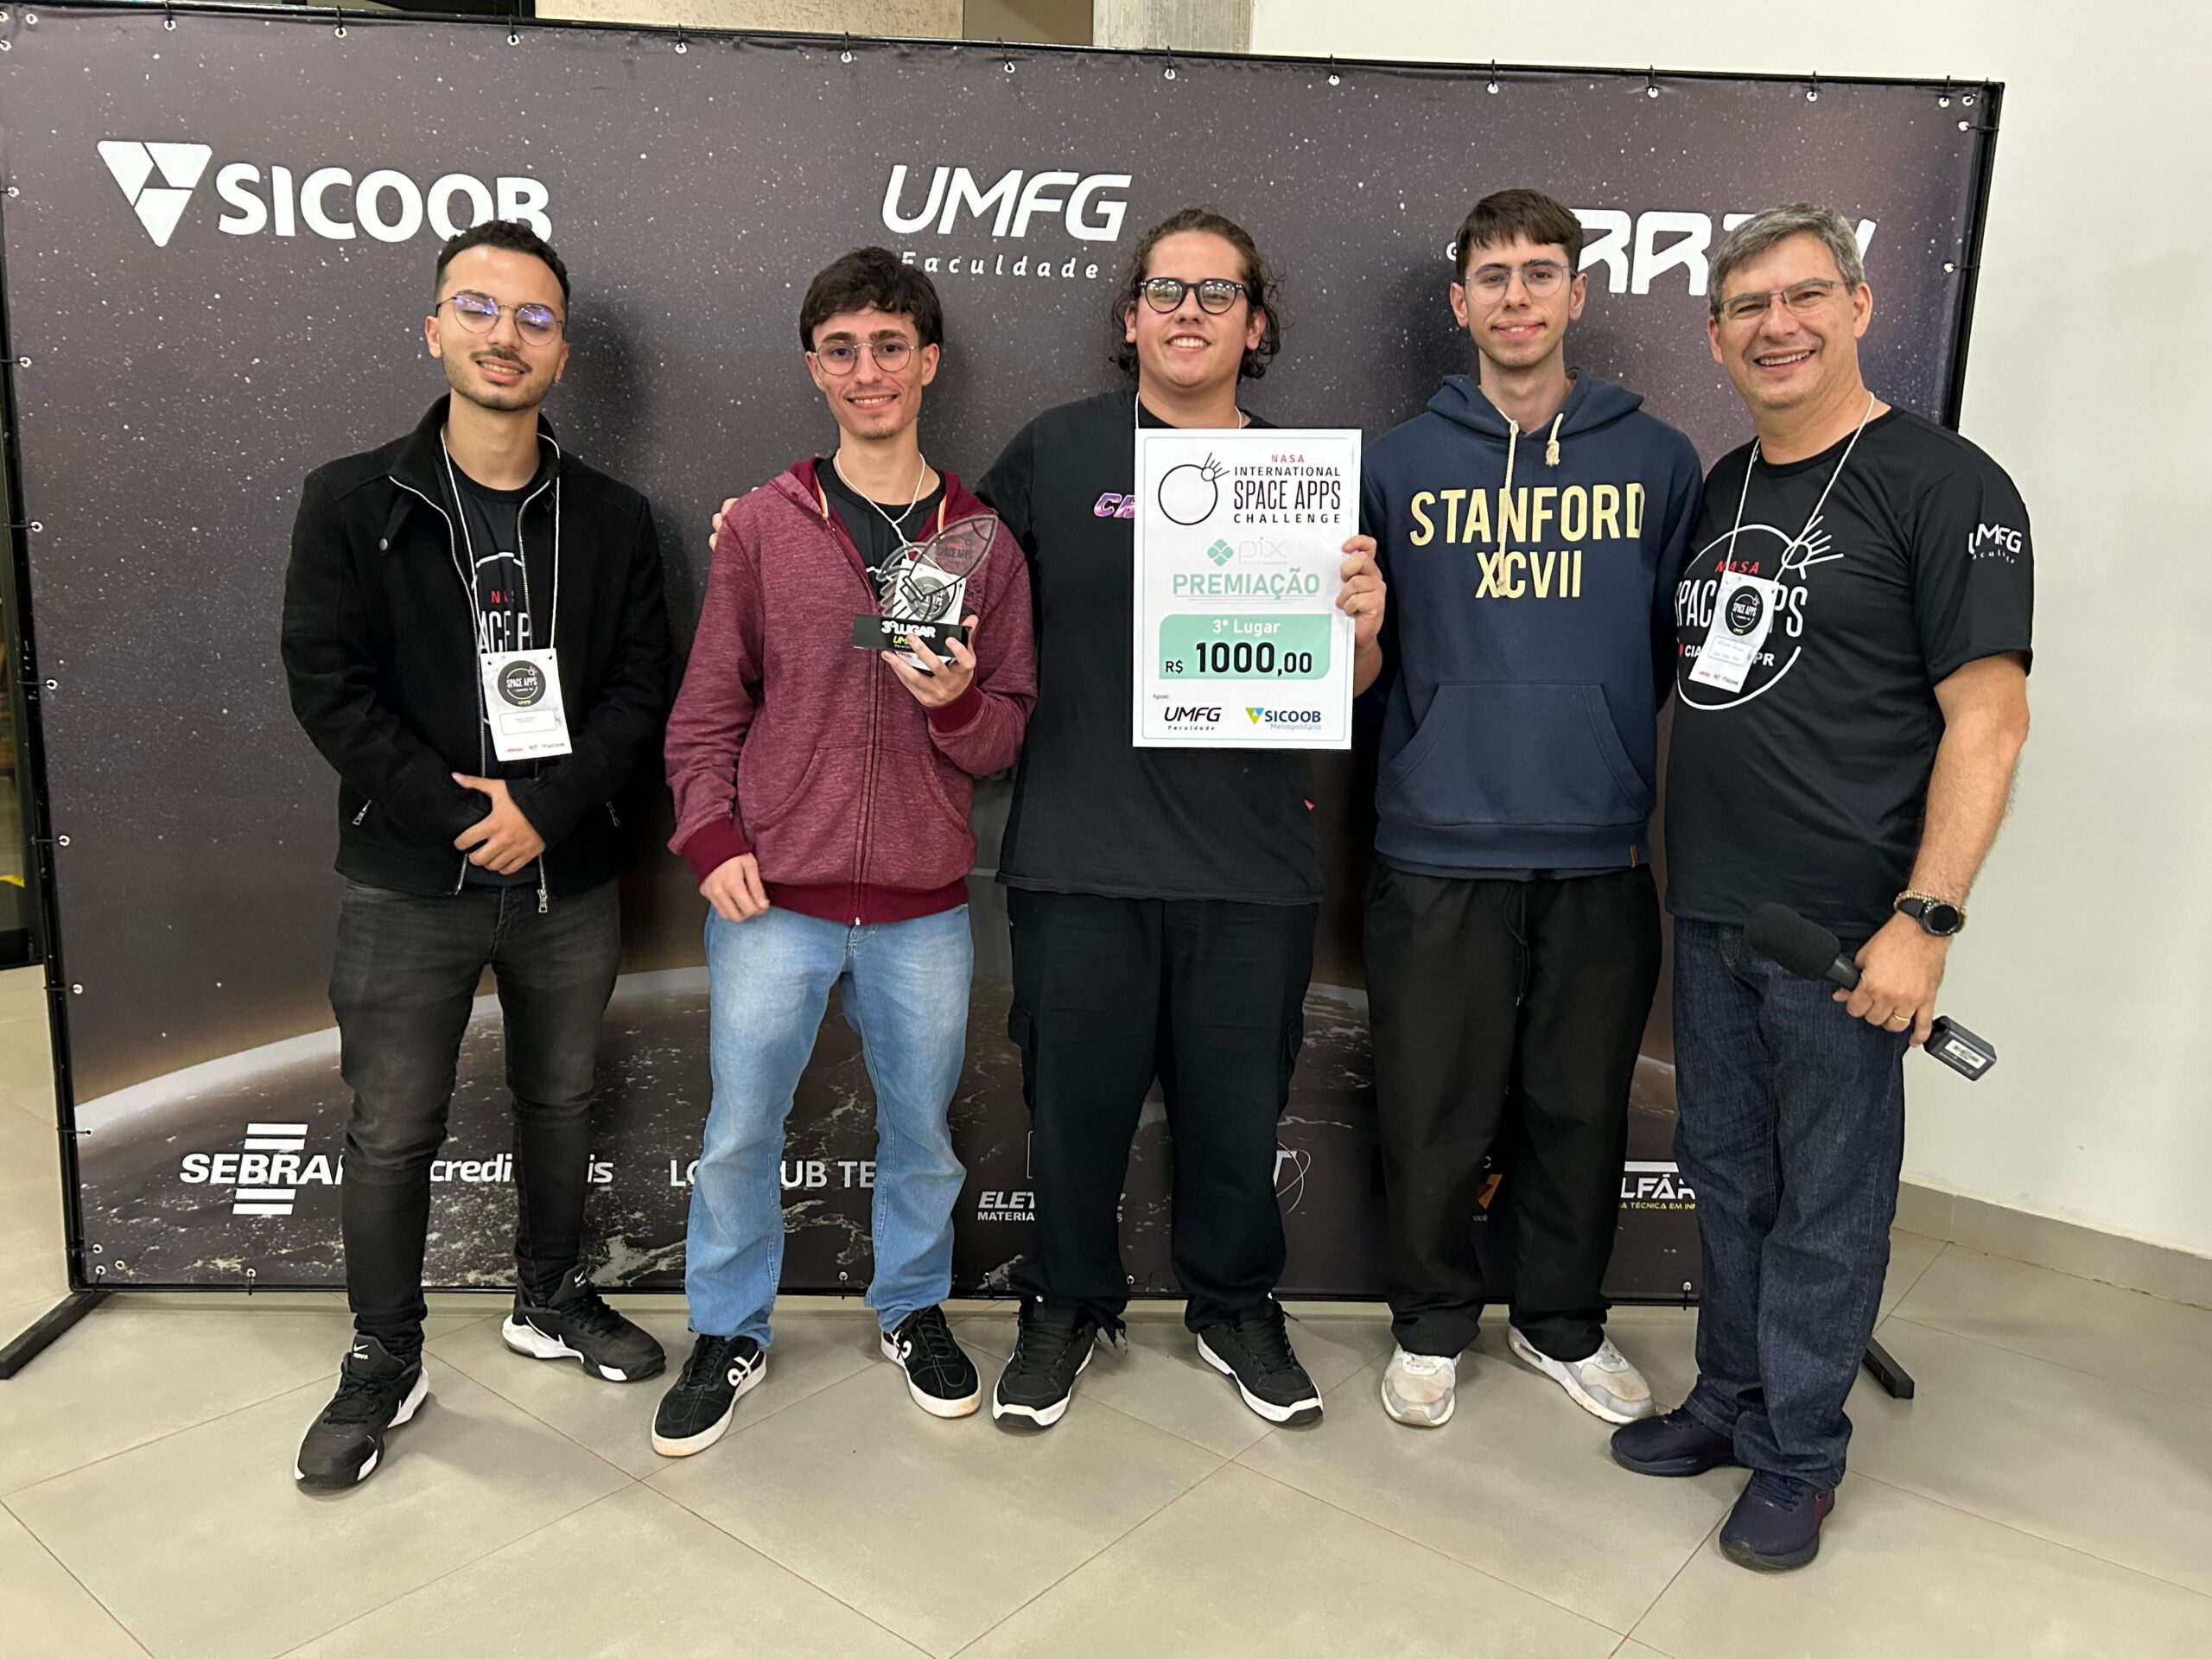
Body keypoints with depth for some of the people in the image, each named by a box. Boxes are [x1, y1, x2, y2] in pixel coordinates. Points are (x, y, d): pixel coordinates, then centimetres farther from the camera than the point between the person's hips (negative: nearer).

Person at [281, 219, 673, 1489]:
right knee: (394, 1133, 7)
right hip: (411, 884, -2)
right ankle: (385, 1362, 26)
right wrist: (459, 811, -15)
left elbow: (642, 688, -1)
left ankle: (553, 1300, 38)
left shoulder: (613, 518, 2)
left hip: (569, 878, 2)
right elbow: (327, 683, -8)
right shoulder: (355, 504, -3)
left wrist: (545, 808, -14)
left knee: (562, 1101, 17)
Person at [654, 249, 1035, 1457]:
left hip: (923, 903, 1)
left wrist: (957, 701, -16)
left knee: (921, 1124, 14)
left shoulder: (982, 538, 4)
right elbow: (707, 705, 4)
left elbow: (1009, 734, 4)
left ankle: (913, 1307, 38)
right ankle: (729, 1333, 30)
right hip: (774, 896, -1)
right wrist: (712, 836, -7)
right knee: (740, 1129, 7)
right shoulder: (760, 524, 2)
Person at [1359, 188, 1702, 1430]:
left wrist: (1605, 750, -2)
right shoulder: (1399, 462, 4)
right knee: (1435, 1111, 7)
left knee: (1583, 1106, 13)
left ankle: (1564, 1323, 35)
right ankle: (1434, 1327, 30)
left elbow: (1686, 645, 9)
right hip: (1440, 850, -1)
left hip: (1604, 851, 1)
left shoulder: (1657, 460, 6)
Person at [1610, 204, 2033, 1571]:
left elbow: (1990, 717, -14)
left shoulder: (1944, 485, -9)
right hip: (1710, 915, 7)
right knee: (1725, 1174, 18)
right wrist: (1668, 854, 13)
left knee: (1828, 1202, 8)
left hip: (1843, 933, -6)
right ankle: (1731, 1401, 36)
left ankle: (1800, 1456, 26)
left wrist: (1925, 920, -20)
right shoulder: (1719, 490, 12)